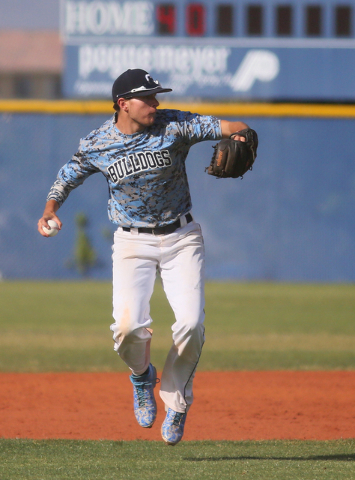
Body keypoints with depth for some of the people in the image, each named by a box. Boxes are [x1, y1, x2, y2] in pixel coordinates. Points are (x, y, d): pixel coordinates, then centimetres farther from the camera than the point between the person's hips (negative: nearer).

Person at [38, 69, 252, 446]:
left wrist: (239, 133, -44)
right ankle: (142, 377, 18)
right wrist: (50, 208, -9)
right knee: (128, 325, -18)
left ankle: (176, 402, 12)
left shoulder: (174, 126, -10)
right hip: (132, 243, 0)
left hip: (181, 238, 0)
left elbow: (218, 127, -21)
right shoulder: (97, 145, -7)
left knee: (191, 323, -14)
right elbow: (69, 174, 9)